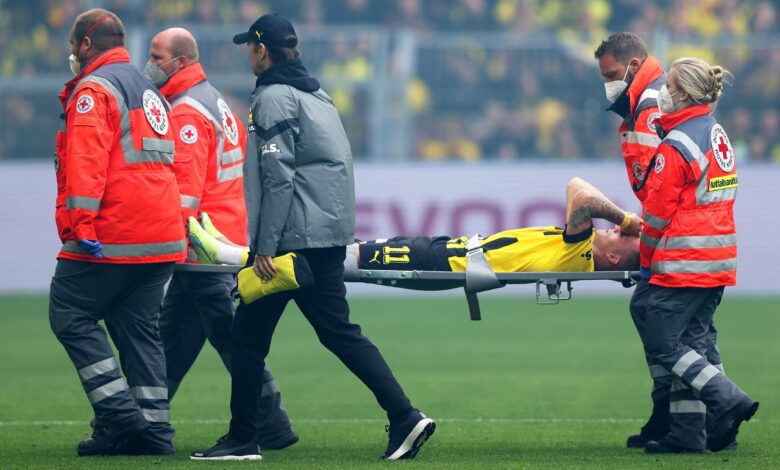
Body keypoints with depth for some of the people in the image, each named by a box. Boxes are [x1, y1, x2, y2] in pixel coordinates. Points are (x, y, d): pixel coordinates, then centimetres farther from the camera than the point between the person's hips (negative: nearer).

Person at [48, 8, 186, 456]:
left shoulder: (93, 89, -6)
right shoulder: (151, 93, 23)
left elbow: (86, 161, -18)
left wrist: (80, 222, -22)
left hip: (114, 238, -9)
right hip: (163, 237, 9)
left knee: (70, 315, -1)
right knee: (139, 327, 11)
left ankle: (119, 414, -9)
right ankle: (153, 427, 6)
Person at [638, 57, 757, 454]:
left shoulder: (677, 146, -15)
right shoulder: (718, 138, 14)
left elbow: (658, 213, -12)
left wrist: (646, 260, 1)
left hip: (683, 264, -9)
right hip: (718, 261, 9)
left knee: (663, 347, -4)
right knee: (690, 343, 11)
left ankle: (727, 399, -13)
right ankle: (688, 432, 9)